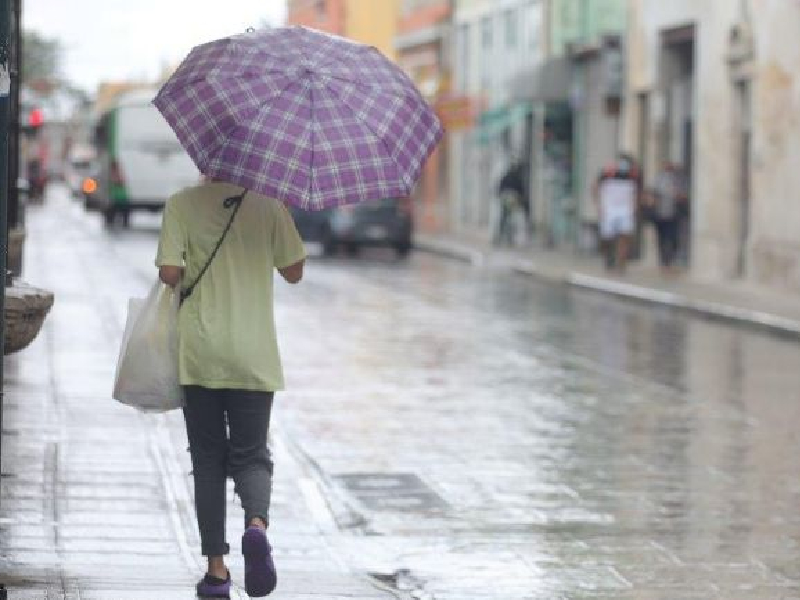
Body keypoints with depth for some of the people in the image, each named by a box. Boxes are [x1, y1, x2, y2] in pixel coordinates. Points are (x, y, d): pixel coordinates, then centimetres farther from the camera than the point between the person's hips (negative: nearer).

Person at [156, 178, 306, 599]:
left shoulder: (182, 205, -4)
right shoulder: (268, 204, 0)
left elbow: (169, 273, -12)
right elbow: (293, 272, 5)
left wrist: (188, 276, 9)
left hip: (200, 354, 0)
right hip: (255, 356, 0)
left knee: (207, 458, 10)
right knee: (251, 454, 8)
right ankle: (256, 522, -23)